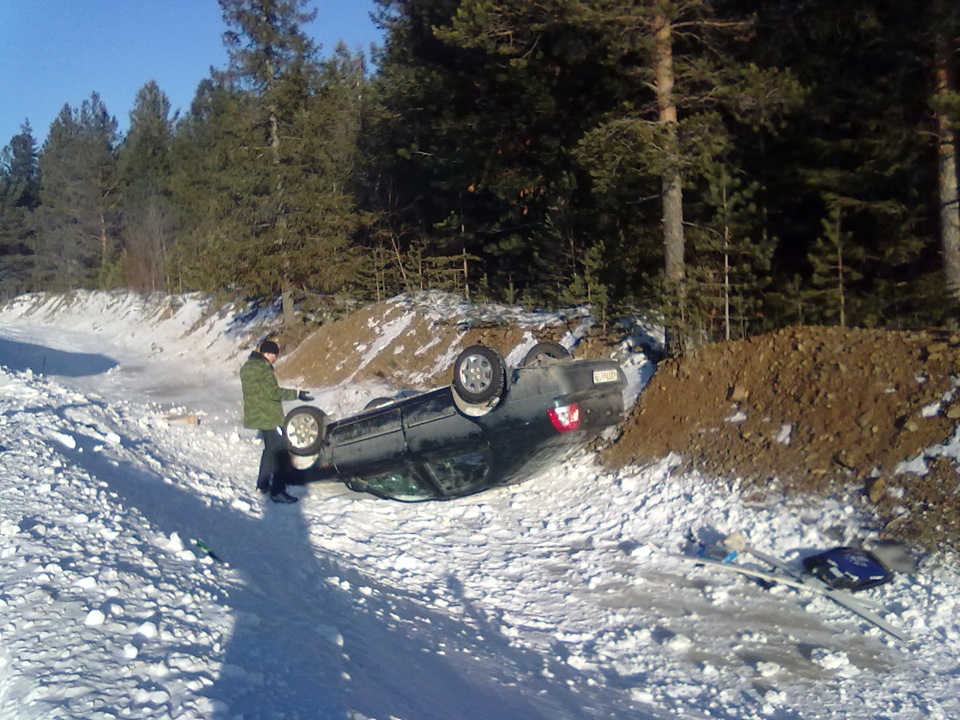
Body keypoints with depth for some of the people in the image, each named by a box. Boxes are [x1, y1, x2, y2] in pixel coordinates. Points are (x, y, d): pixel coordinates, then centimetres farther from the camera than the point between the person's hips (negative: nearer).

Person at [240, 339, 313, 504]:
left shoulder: (247, 367, 13)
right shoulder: (263, 368, -19)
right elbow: (273, 392, -25)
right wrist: (298, 394, -23)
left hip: (257, 416, 10)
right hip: (269, 418, -10)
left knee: (270, 449, 22)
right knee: (281, 452, -9)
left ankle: (263, 484, 28)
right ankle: (278, 491, -13)